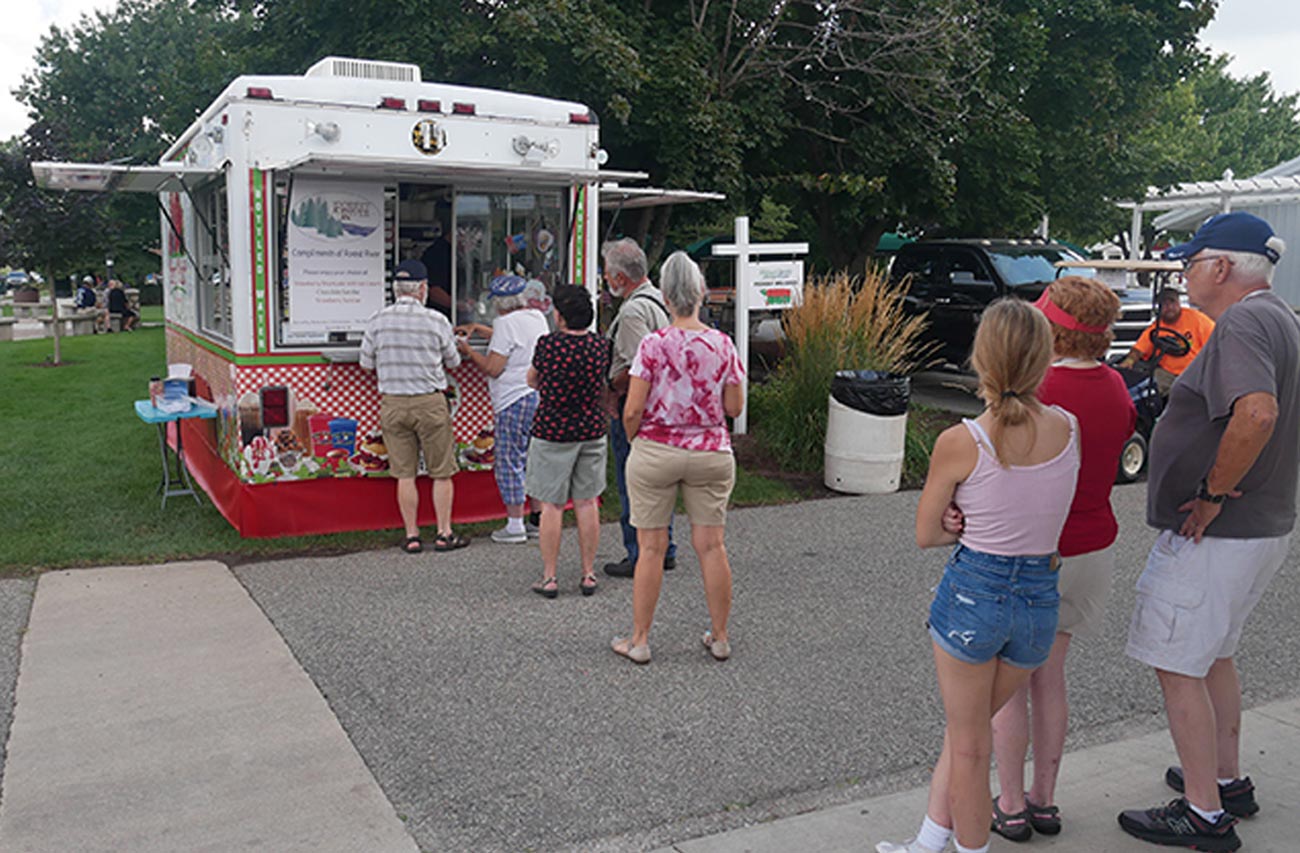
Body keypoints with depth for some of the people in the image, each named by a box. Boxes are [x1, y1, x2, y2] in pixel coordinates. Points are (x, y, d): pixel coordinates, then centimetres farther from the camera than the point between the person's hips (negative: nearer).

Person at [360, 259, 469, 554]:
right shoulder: (436, 321, -8)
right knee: (441, 473, 8)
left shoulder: (377, 321, -2)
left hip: (392, 404, 3)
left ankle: (412, 535, 12)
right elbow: (452, 362, 4)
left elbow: (366, 364, 7)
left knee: (405, 474, 8)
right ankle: (444, 534, 12)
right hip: (430, 402, -2)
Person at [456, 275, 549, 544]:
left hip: (515, 401, -8)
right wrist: (477, 328, 30)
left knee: (508, 462, -1)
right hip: (541, 397, 8)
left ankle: (515, 525, 1)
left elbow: (493, 368, -13)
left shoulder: (506, 322, -12)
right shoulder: (538, 317, 13)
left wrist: (468, 351, 1)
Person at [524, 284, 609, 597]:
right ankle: (588, 575, 17)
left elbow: (532, 380, 3)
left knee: (551, 505, 4)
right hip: (591, 430, 3)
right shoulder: (600, 347, -4)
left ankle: (549, 577, 9)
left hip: (552, 432, -3)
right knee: (586, 503, 11)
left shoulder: (548, 344, -13)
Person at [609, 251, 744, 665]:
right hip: (711, 453, 3)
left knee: (651, 548, 5)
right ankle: (720, 638, 21)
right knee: (711, 545, 10)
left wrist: (633, 439, 6)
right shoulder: (722, 344, -3)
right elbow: (734, 406, 1)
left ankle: (639, 640, 15)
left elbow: (633, 410, -13)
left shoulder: (654, 344, -12)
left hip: (655, 452, -2)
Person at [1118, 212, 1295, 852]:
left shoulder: (1241, 324, -19)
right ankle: (1228, 780, 38)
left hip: (1212, 536, -10)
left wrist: (1213, 493, -25)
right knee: (1212, 655, 24)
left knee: (1178, 668, 1)